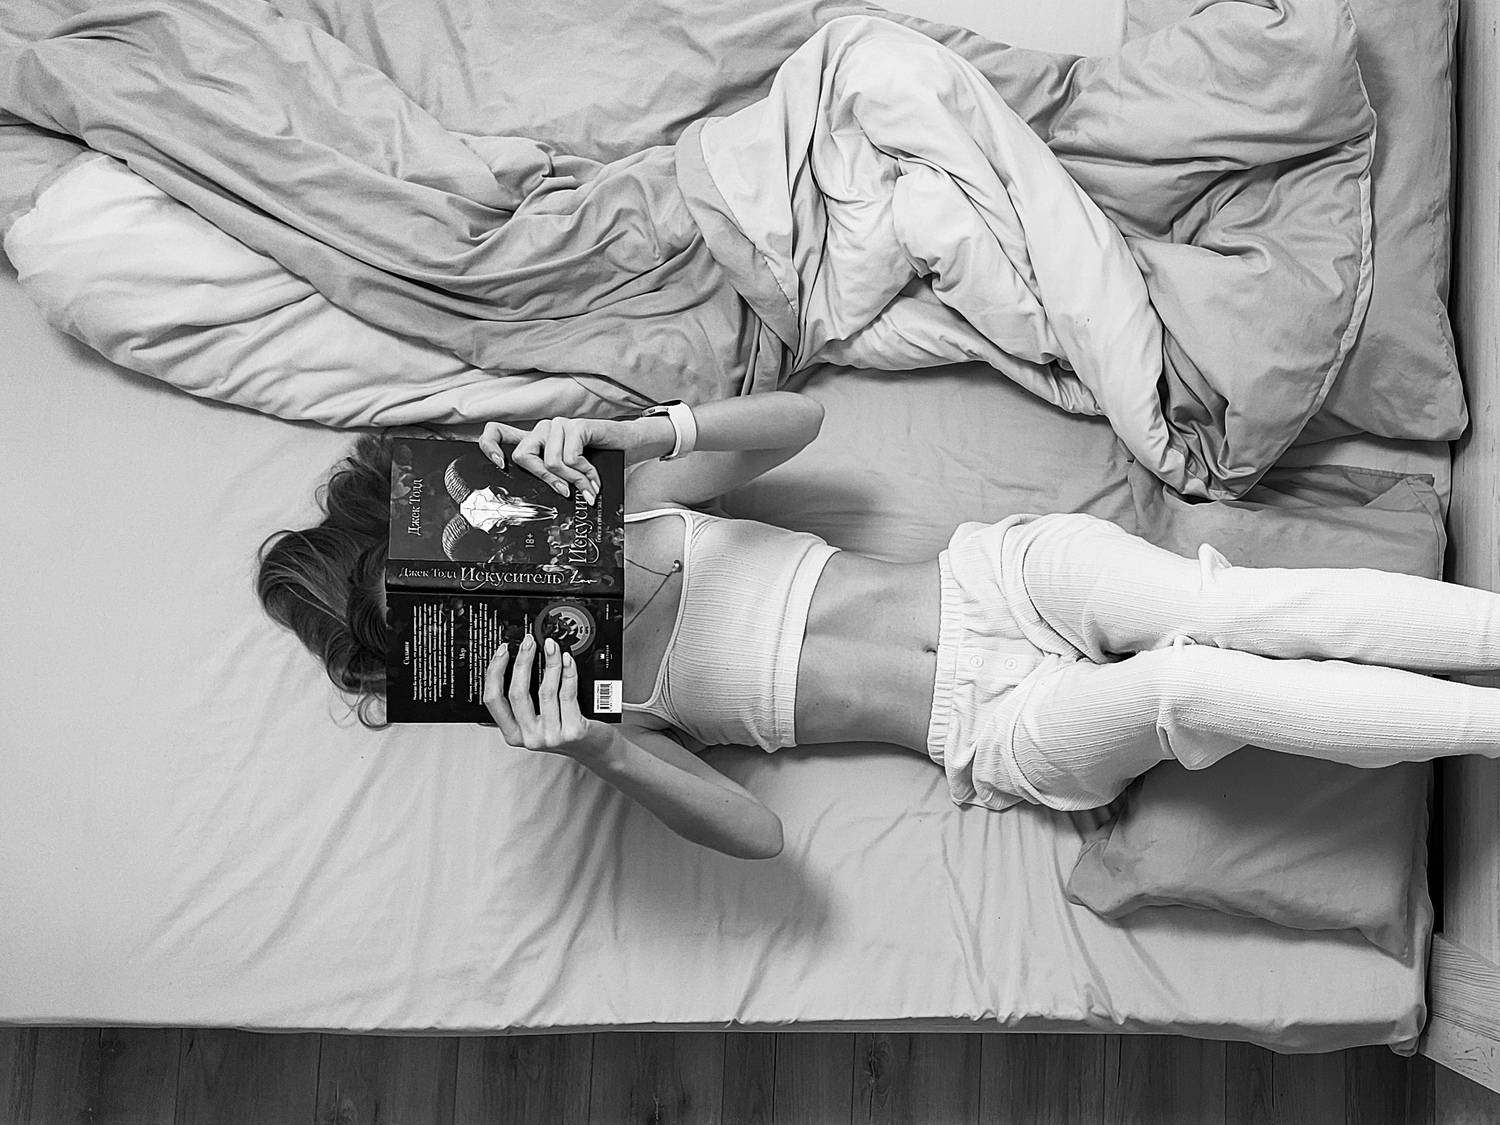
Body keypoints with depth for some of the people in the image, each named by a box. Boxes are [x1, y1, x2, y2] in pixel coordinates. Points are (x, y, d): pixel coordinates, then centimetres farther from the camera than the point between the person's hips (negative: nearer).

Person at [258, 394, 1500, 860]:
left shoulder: (616, 504, 5)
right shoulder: (589, 699, -2)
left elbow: (801, 418, -1)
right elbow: (755, 831, -14)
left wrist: (642, 435, -17)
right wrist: (601, 754, -32)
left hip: (1002, 570, 3)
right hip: (1002, 732, -3)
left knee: (1237, 607, -21)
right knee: (1190, 689, -29)